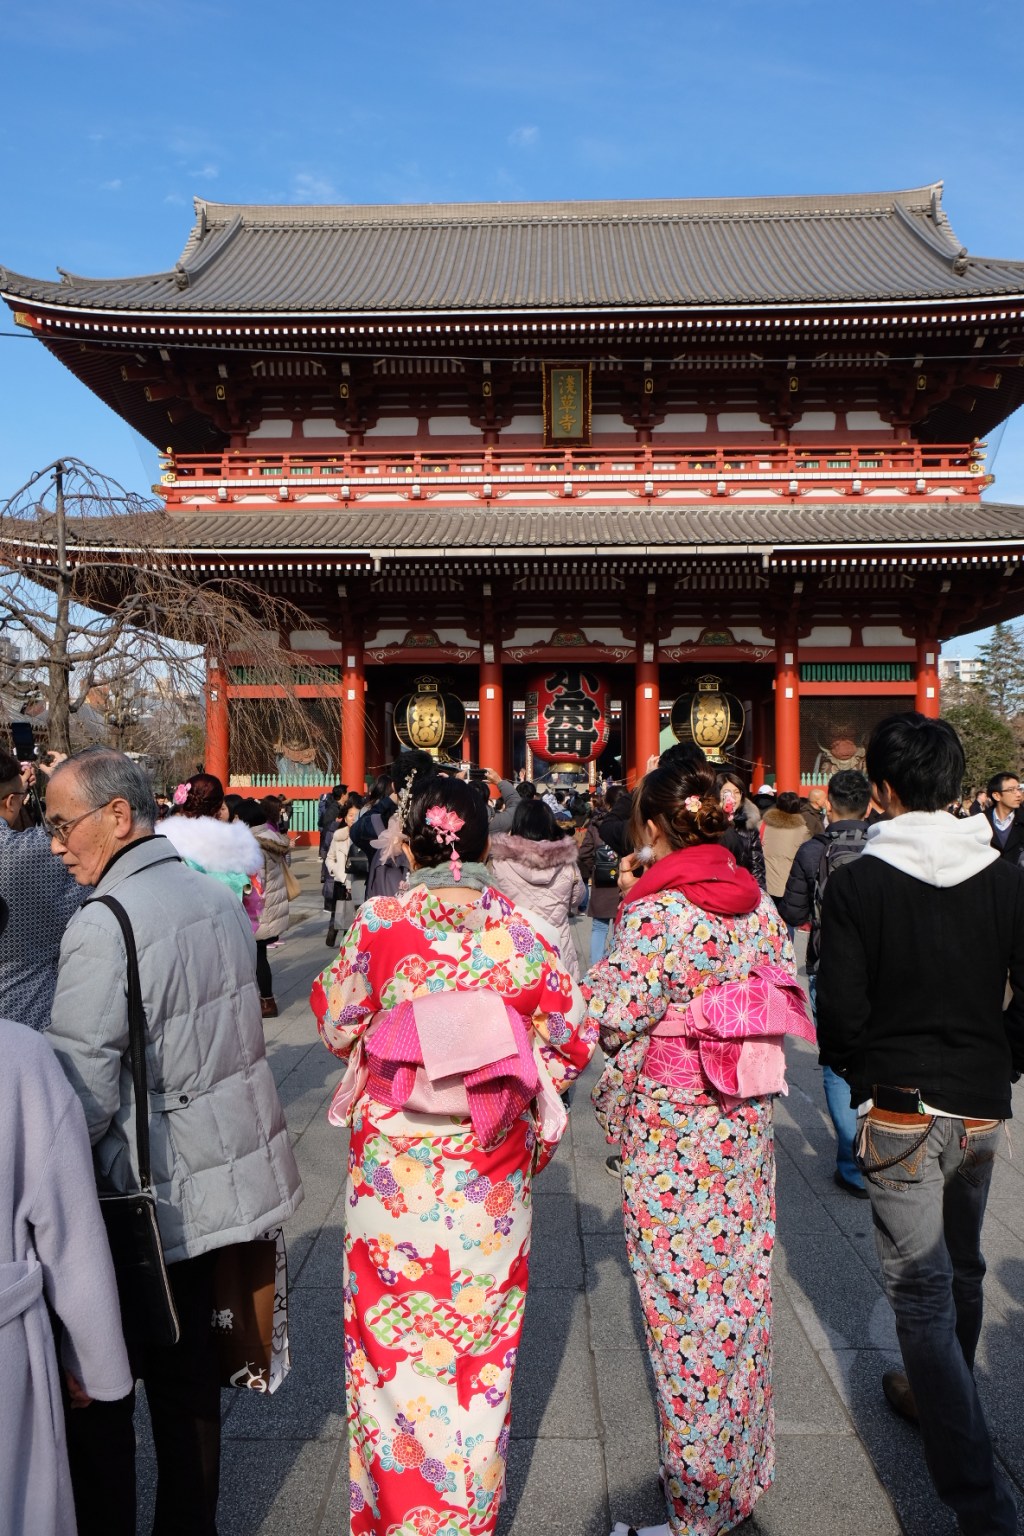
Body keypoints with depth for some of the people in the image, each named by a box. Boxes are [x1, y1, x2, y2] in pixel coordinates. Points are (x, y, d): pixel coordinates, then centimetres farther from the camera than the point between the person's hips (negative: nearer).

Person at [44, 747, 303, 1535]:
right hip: (217, 1174, 7)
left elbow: (81, 1094, -21)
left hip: (141, 1198, -7)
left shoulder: (102, 924, -22)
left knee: (99, 1382, 13)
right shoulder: (221, 897, 2)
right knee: (189, 1366, 22)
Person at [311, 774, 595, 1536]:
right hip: (490, 1165, 1)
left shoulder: (377, 924, -14)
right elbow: (574, 1041, -3)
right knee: (481, 1337, 19)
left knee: (394, 1331, 18)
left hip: (394, 1160, -1)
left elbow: (337, 1026, -1)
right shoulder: (521, 932, -10)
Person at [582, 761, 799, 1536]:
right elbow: (786, 989, 7)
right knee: (743, 1283, 20)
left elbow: (612, 1016, -19)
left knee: (684, 1297, 9)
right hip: (747, 1122, 7)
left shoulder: (654, 912, -20)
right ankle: (745, 1467, 40)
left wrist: (620, 913, -9)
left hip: (671, 1128, -6)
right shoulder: (757, 902, 0)